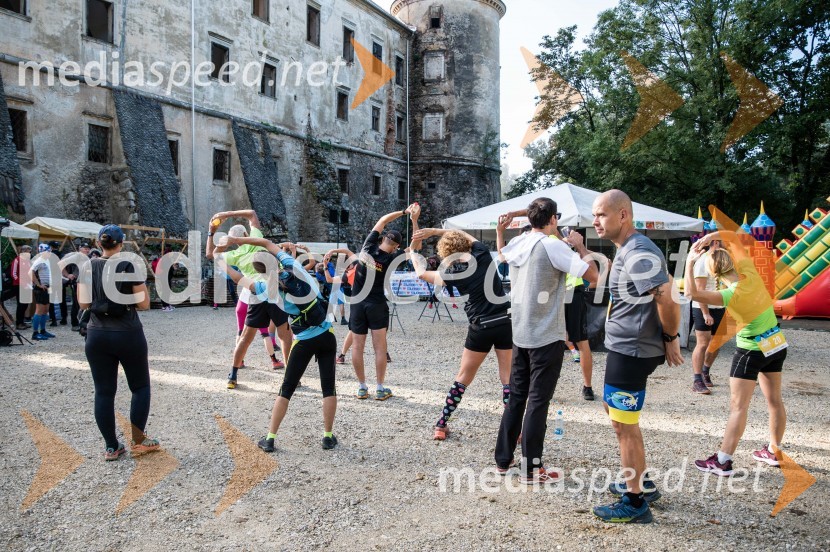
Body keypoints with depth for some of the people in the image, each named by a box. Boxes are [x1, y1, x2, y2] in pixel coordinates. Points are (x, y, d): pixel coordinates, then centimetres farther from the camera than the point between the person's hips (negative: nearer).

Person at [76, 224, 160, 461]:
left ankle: (111, 447, 14)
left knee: (104, 391, 9)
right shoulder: (130, 267, -10)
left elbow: (84, 303, 7)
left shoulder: (87, 267, 1)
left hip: (97, 336, 4)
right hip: (128, 335, -3)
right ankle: (138, 442, 13)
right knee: (140, 387, 12)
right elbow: (144, 304, -10)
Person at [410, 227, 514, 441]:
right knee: (508, 378, 6)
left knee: (463, 377, 11)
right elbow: (464, 234, 18)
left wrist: (414, 251, 22)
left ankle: (441, 426, 18)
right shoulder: (483, 253, -1)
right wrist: (433, 231, 15)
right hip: (506, 322, 2)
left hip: (481, 328, -2)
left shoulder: (455, 273, -8)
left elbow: (421, 273, 5)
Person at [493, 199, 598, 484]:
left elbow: (502, 252, 31)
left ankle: (503, 459, 23)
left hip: (520, 334, 7)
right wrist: (580, 246, -5)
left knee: (516, 397, 15)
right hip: (547, 336, -7)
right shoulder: (553, 246, -14)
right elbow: (592, 274, -19)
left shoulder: (516, 243, 7)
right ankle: (531, 469, 7)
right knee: (538, 401, 0)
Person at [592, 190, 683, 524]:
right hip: (623, 348, 11)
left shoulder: (638, 254, -21)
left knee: (624, 425, 0)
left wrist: (670, 339, -16)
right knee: (615, 412, 23)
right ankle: (641, 483, 36)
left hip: (631, 352, -11)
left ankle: (636, 503, 14)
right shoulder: (627, 250, 11)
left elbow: (667, 300, -28)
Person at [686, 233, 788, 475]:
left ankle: (723, 461, -5)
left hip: (751, 350, -8)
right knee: (774, 400, 17)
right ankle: (773, 451, 31)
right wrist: (713, 236, -12)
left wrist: (690, 262, -30)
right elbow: (733, 237, 1)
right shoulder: (749, 272, -10)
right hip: (777, 344, 8)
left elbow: (694, 293, -34)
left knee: (738, 406, -7)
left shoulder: (732, 295, -26)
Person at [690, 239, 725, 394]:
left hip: (719, 309, 8)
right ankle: (697, 381, -3)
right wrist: (705, 313, -23)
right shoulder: (703, 262, -12)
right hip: (703, 309, -8)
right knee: (703, 344, -8)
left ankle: (705, 373, 31)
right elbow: (699, 290, -18)